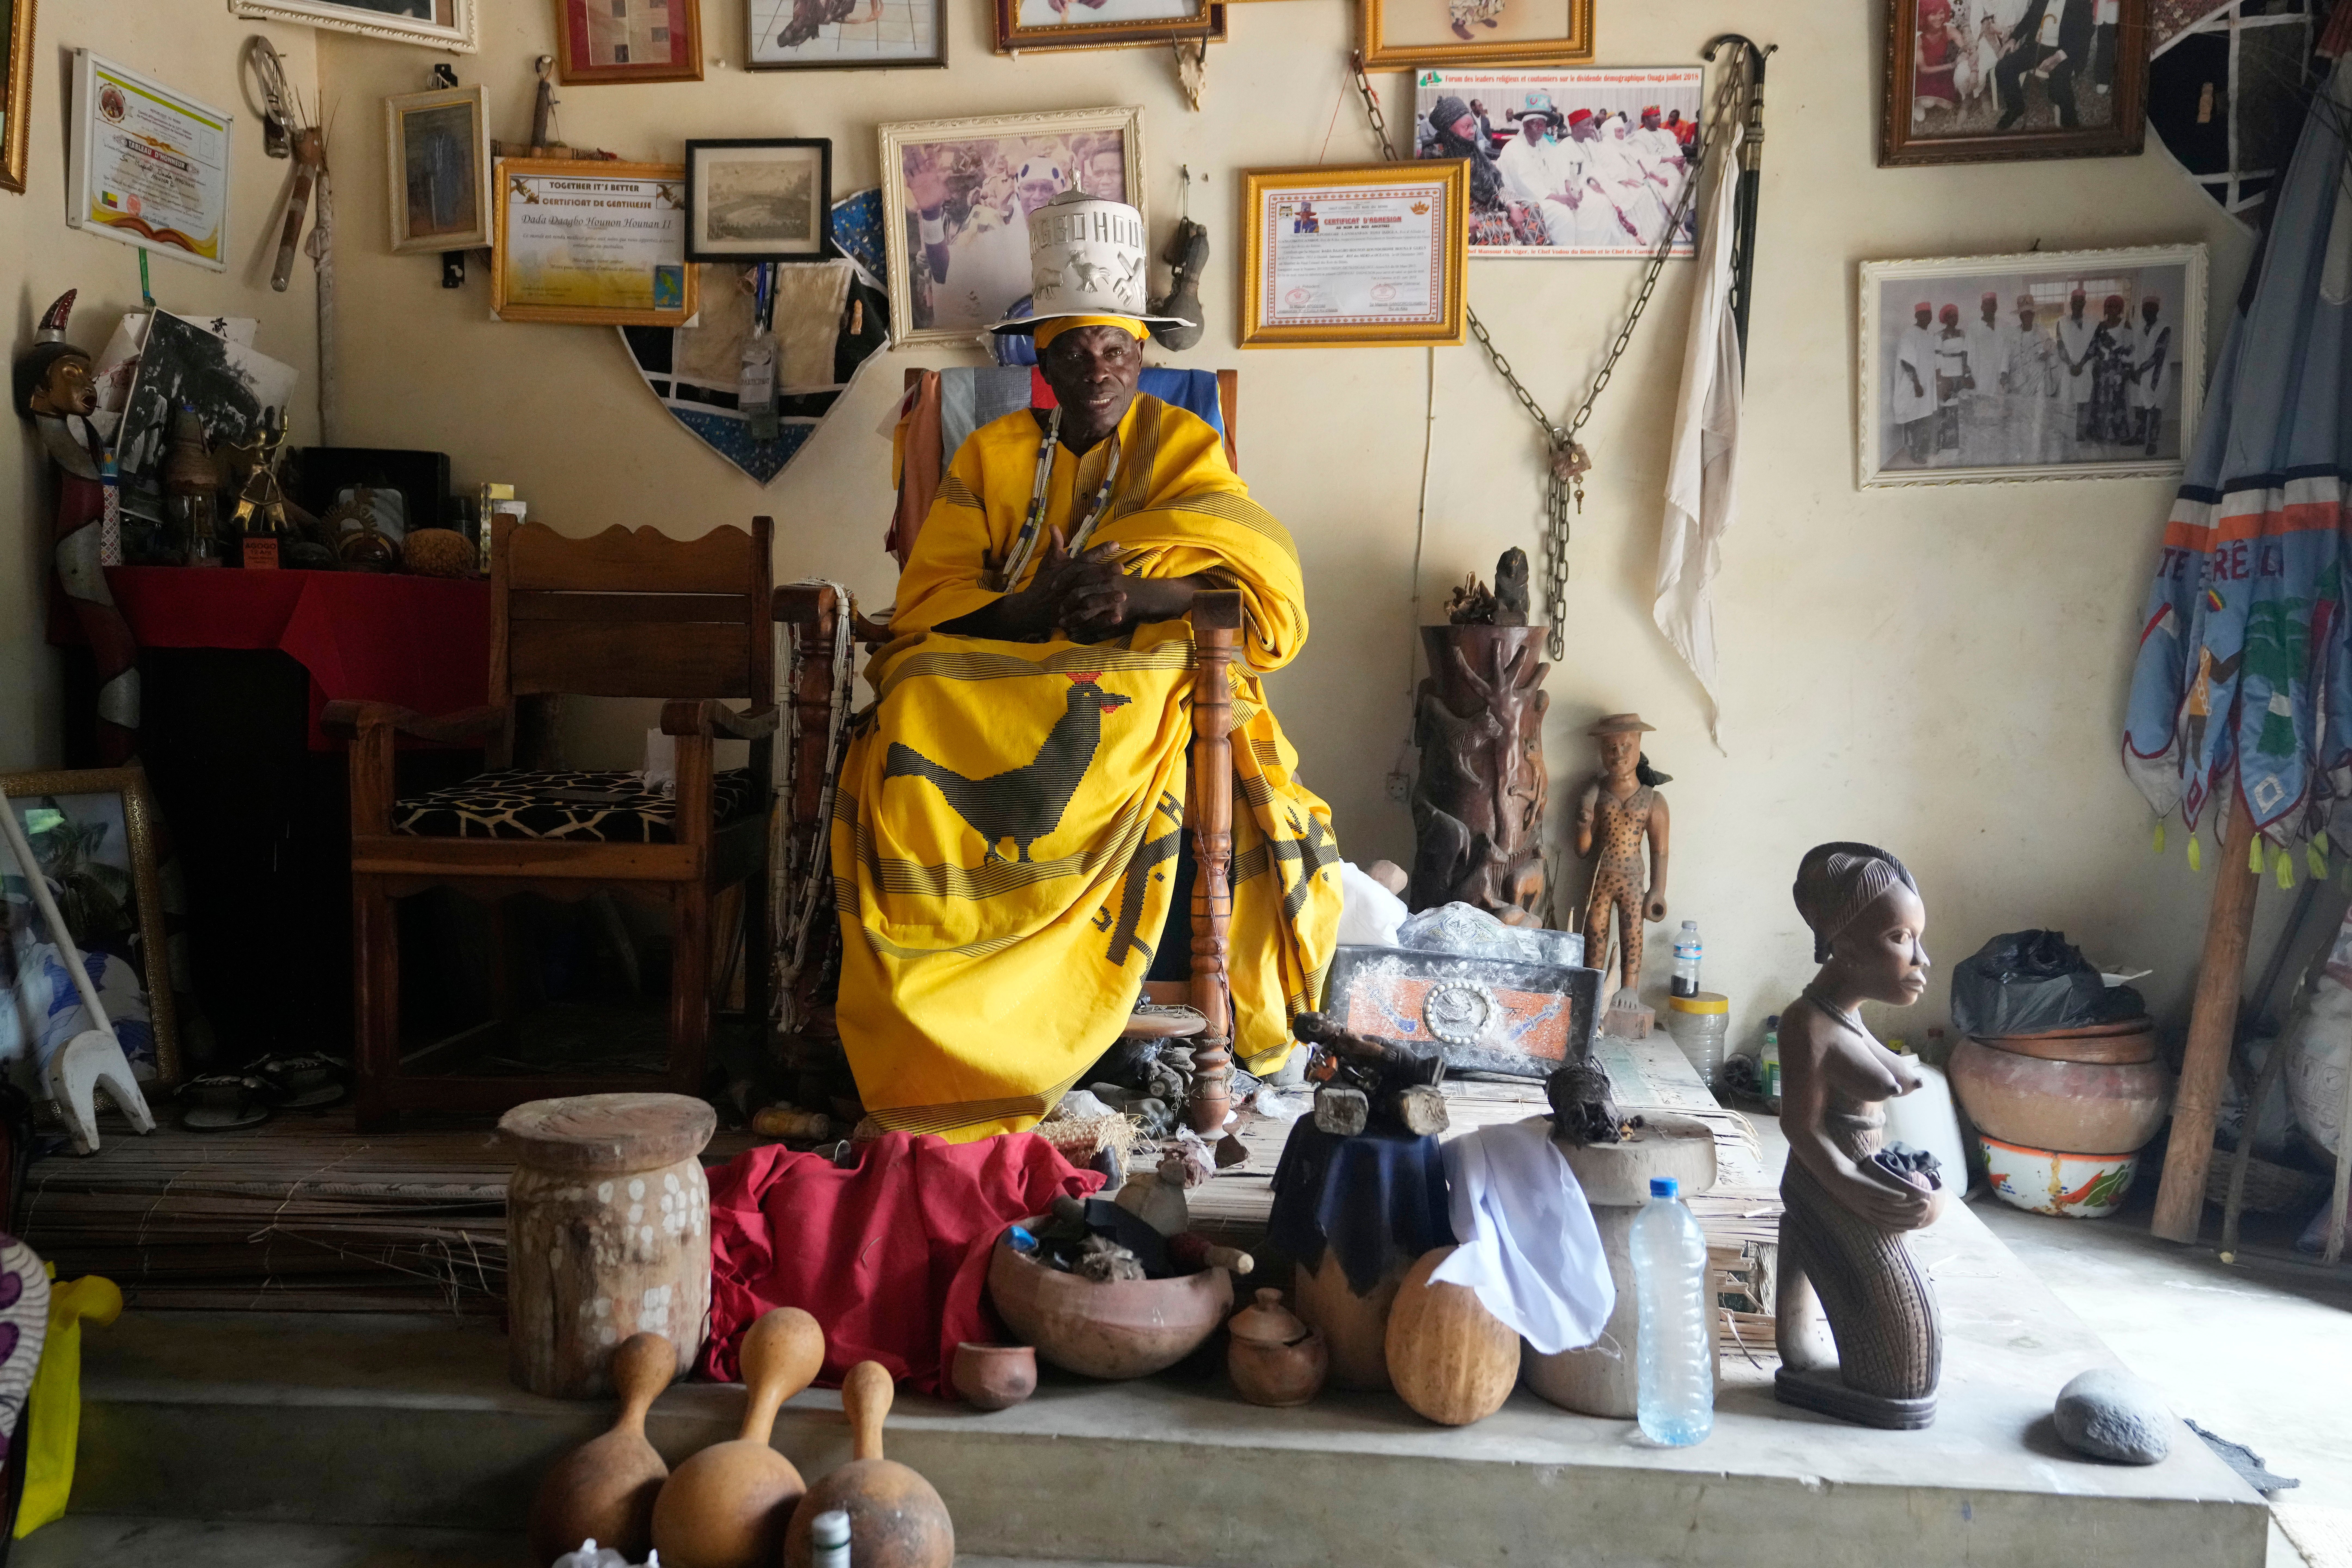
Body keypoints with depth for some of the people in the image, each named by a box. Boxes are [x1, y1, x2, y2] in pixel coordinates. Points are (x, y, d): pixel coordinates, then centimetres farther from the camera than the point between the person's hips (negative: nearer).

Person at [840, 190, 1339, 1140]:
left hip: (1142, 674, -1)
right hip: (992, 681, 2)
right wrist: (1036, 607, -16)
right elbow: (927, 599, 5)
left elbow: (1264, 594, -1)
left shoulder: (1184, 447, 13)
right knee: (911, 729, -31)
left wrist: (1138, 594, -20)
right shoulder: (992, 455, 16)